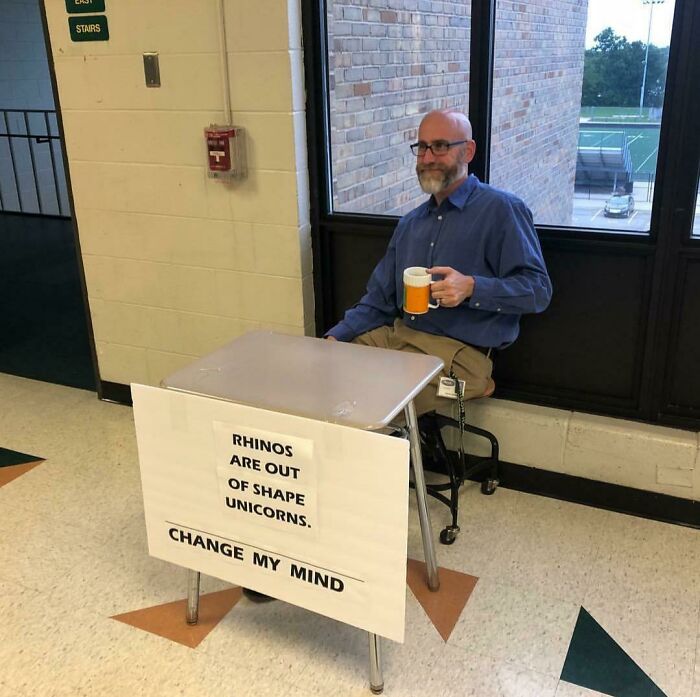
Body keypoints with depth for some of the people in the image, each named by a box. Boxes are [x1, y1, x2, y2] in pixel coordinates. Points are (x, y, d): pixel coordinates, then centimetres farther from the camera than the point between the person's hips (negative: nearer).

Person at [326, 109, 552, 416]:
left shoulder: (502, 209, -2)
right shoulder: (410, 223, 20)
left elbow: (538, 289, -8)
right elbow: (379, 298, 19)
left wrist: (472, 288, -24)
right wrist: (336, 335, 4)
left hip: (459, 353, -7)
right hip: (397, 336, 7)